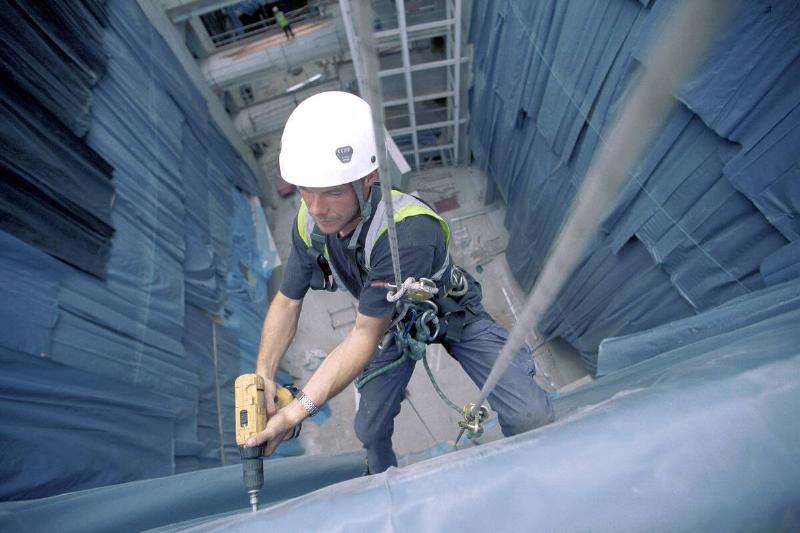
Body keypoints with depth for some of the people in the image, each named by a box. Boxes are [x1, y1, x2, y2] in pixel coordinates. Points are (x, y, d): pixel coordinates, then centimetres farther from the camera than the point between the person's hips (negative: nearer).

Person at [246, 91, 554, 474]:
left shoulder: (408, 231, -42)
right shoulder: (310, 223, -22)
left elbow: (365, 335, -34)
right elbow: (287, 302, -8)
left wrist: (295, 412, -31)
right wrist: (263, 378, -20)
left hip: (451, 313, -3)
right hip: (394, 321, 4)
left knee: (532, 416, -11)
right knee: (370, 430, 13)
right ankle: (384, 485, 53)